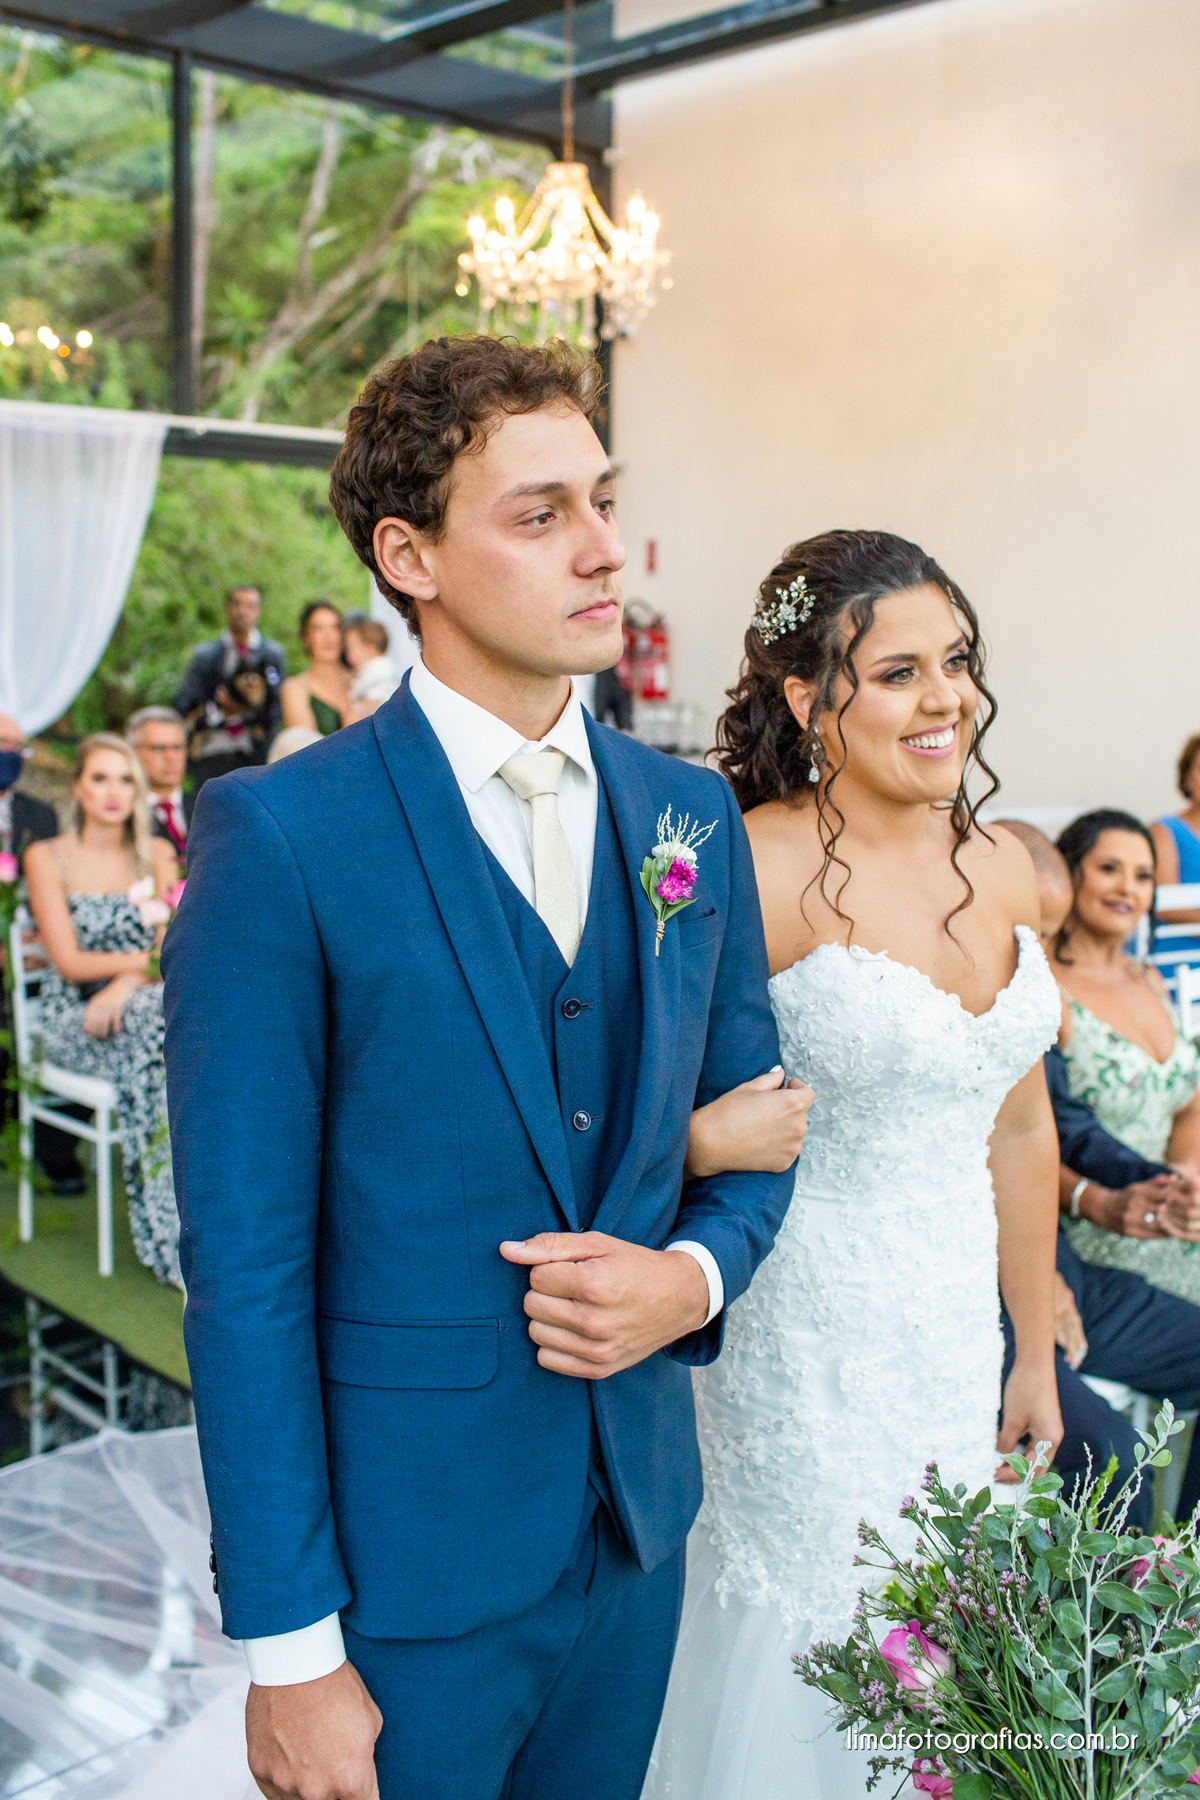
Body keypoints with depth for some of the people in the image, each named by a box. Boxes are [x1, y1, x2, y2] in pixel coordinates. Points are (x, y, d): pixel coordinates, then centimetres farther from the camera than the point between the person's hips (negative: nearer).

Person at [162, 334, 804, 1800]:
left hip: (640, 1525, 5)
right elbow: (243, 1263, -15)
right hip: (406, 1557, -5)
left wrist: (694, 1276, -11)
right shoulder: (279, 838, -15)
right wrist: (287, 1649, -13)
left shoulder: (690, 815, 2)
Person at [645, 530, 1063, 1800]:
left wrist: (1034, 1350, 15)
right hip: (805, 1346, -6)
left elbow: (1019, 1127, 10)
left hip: (956, 1337, 6)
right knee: (807, 1657, 10)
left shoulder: (1001, 869, 2)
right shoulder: (754, 872, -19)